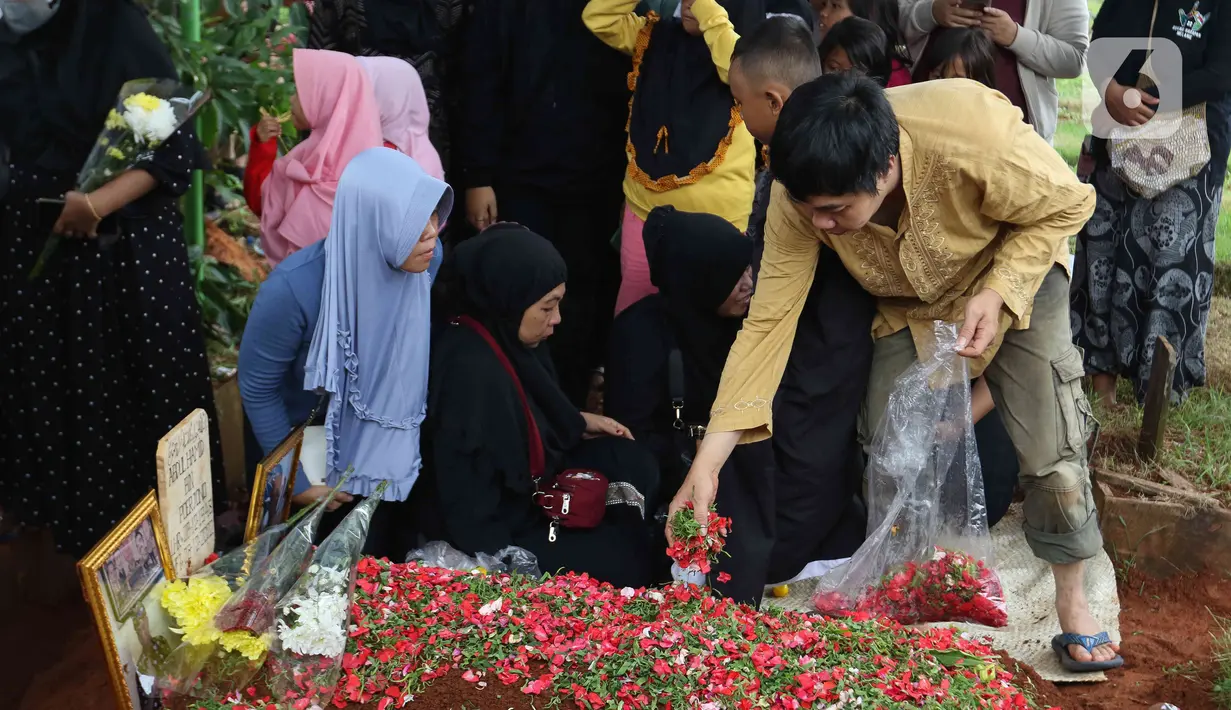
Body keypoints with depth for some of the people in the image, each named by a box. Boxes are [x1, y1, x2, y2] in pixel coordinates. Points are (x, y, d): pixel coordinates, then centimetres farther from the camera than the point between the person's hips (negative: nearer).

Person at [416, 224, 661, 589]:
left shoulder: (502, 338, -4)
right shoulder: (470, 371, -32)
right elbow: (467, 503, -29)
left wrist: (579, 422, 12)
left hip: (521, 489, 9)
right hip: (497, 534, -9)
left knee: (633, 465, 11)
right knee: (628, 556, -1)